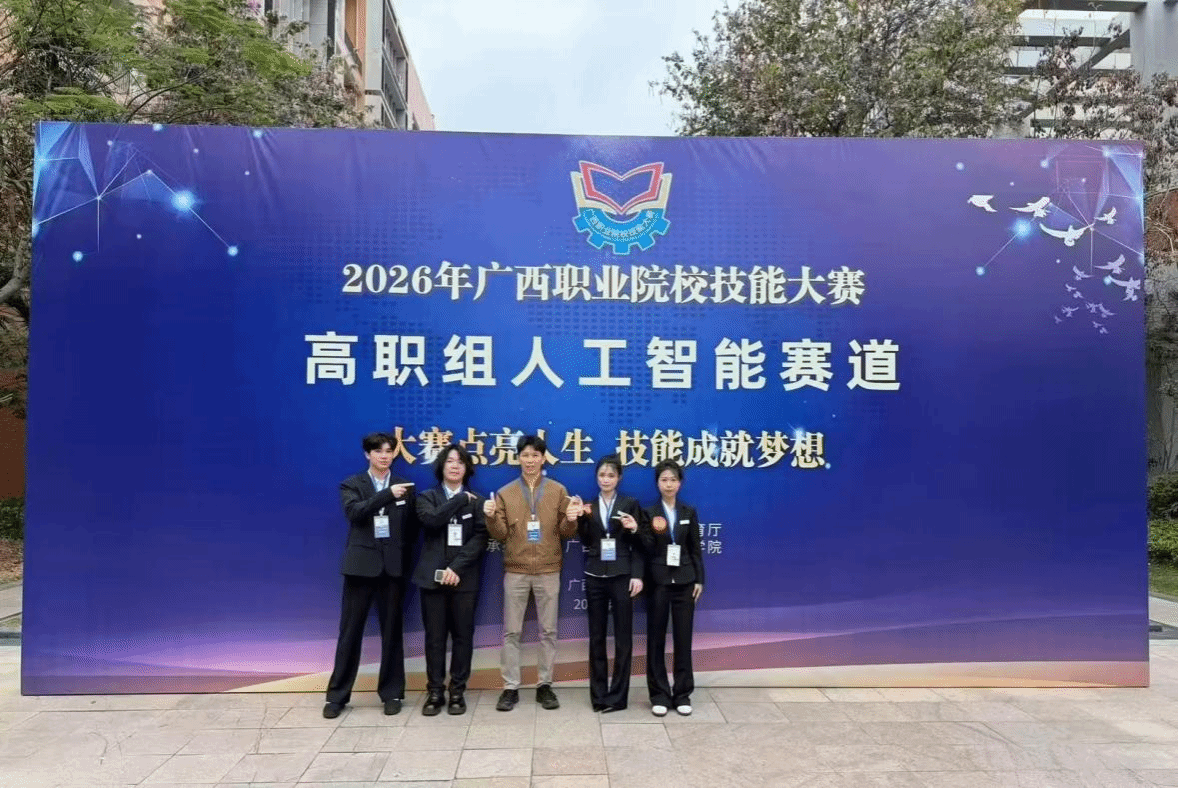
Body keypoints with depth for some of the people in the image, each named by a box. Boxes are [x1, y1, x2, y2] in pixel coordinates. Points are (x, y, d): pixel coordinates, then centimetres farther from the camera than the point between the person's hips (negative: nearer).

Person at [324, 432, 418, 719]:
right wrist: (388, 494, -25)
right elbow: (355, 512, -16)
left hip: (393, 566, 2)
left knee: (392, 631, 7)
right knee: (350, 631, 4)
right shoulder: (351, 484, 3)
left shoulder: (404, 487, 9)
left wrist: (403, 557, 2)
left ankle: (392, 693, 18)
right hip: (361, 564, -1)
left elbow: (412, 526, 11)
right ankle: (337, 695, 15)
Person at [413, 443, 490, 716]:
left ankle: (458, 691, 15)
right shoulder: (427, 497, 8)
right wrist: (461, 499, -11)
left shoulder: (477, 501, 8)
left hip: (464, 578, 0)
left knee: (463, 635, 4)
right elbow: (431, 520, -14)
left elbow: (480, 539, -3)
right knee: (435, 636, 3)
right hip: (433, 576, 0)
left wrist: (457, 567, -13)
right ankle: (435, 692, 14)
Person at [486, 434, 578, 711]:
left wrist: (571, 520, -18)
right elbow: (500, 534, 1)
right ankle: (510, 688, 13)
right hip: (515, 571, 0)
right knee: (511, 631, 4)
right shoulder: (505, 493, 4)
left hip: (548, 571, 0)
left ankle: (545, 685, 18)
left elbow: (565, 532, 3)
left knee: (548, 631, 7)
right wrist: (492, 518, -18)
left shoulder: (558, 490, 3)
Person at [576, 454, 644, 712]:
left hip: (622, 576, -2)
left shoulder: (630, 504, 2)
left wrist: (637, 575, -12)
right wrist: (582, 518, -11)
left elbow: (638, 545, 1)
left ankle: (617, 695, 10)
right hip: (595, 577, 2)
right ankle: (598, 694, 17)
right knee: (596, 636, 8)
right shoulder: (588, 506, 9)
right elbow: (585, 543, 2)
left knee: (623, 637, 2)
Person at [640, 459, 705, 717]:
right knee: (656, 639, 3)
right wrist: (655, 531, -22)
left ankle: (682, 694, 15)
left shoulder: (689, 512, 7)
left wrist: (699, 580, 3)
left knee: (683, 638, 4)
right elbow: (646, 550, -5)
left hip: (684, 581, 2)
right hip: (658, 581, -1)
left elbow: (695, 549, 9)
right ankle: (659, 694, 13)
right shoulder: (649, 512, 1)